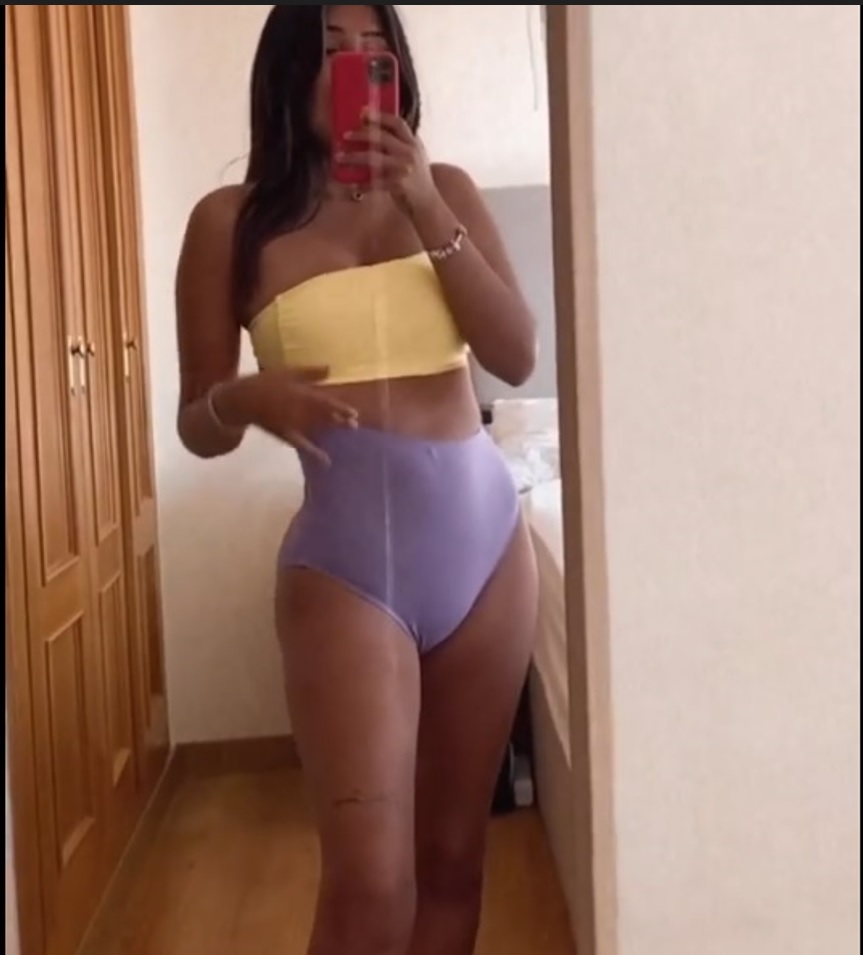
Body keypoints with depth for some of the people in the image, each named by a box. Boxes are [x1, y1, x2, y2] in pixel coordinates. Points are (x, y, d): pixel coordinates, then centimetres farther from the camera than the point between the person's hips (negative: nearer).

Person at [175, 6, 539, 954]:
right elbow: (197, 427, 3)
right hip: (347, 558, -3)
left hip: (485, 537, 4)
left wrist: (428, 212, -11)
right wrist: (245, 398, -20)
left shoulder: (446, 191, 9)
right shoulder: (233, 221, 0)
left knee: (453, 852, 10)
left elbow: (518, 358, -3)